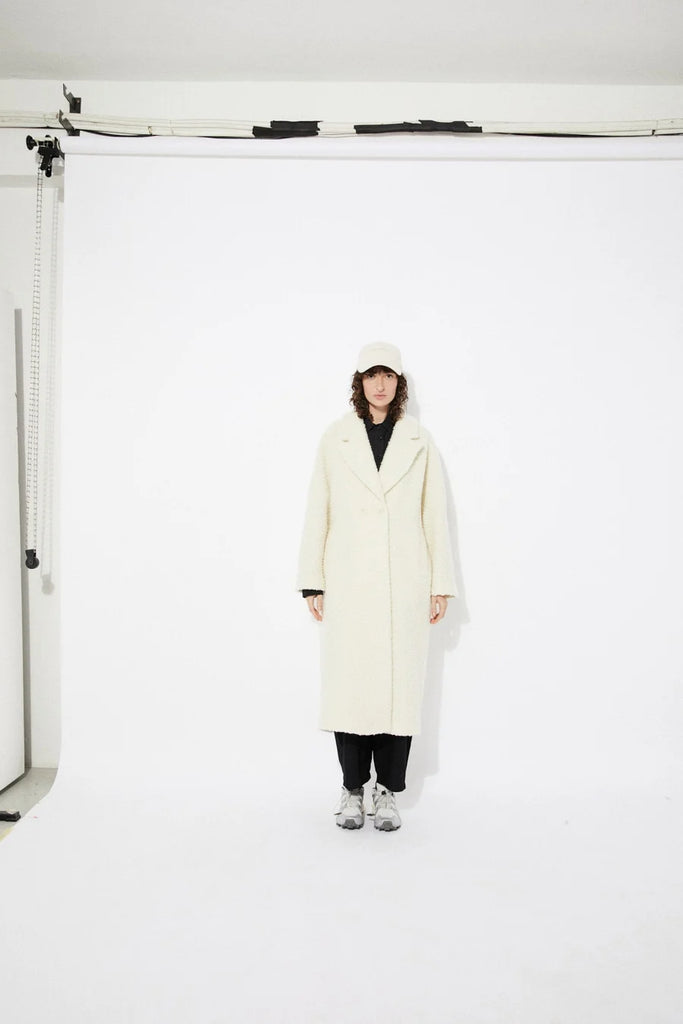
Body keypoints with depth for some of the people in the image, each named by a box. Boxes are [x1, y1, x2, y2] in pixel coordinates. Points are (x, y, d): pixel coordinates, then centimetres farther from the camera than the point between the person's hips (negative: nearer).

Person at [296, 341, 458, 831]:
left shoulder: (420, 442, 6)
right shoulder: (335, 439, 6)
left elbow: (436, 515, 6)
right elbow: (318, 513, 5)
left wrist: (442, 584, 2)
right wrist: (313, 582, 2)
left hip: (404, 584, 0)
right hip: (348, 584, 0)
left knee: (400, 683, 3)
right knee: (349, 682, 2)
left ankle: (388, 791, 17)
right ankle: (353, 789, 18)